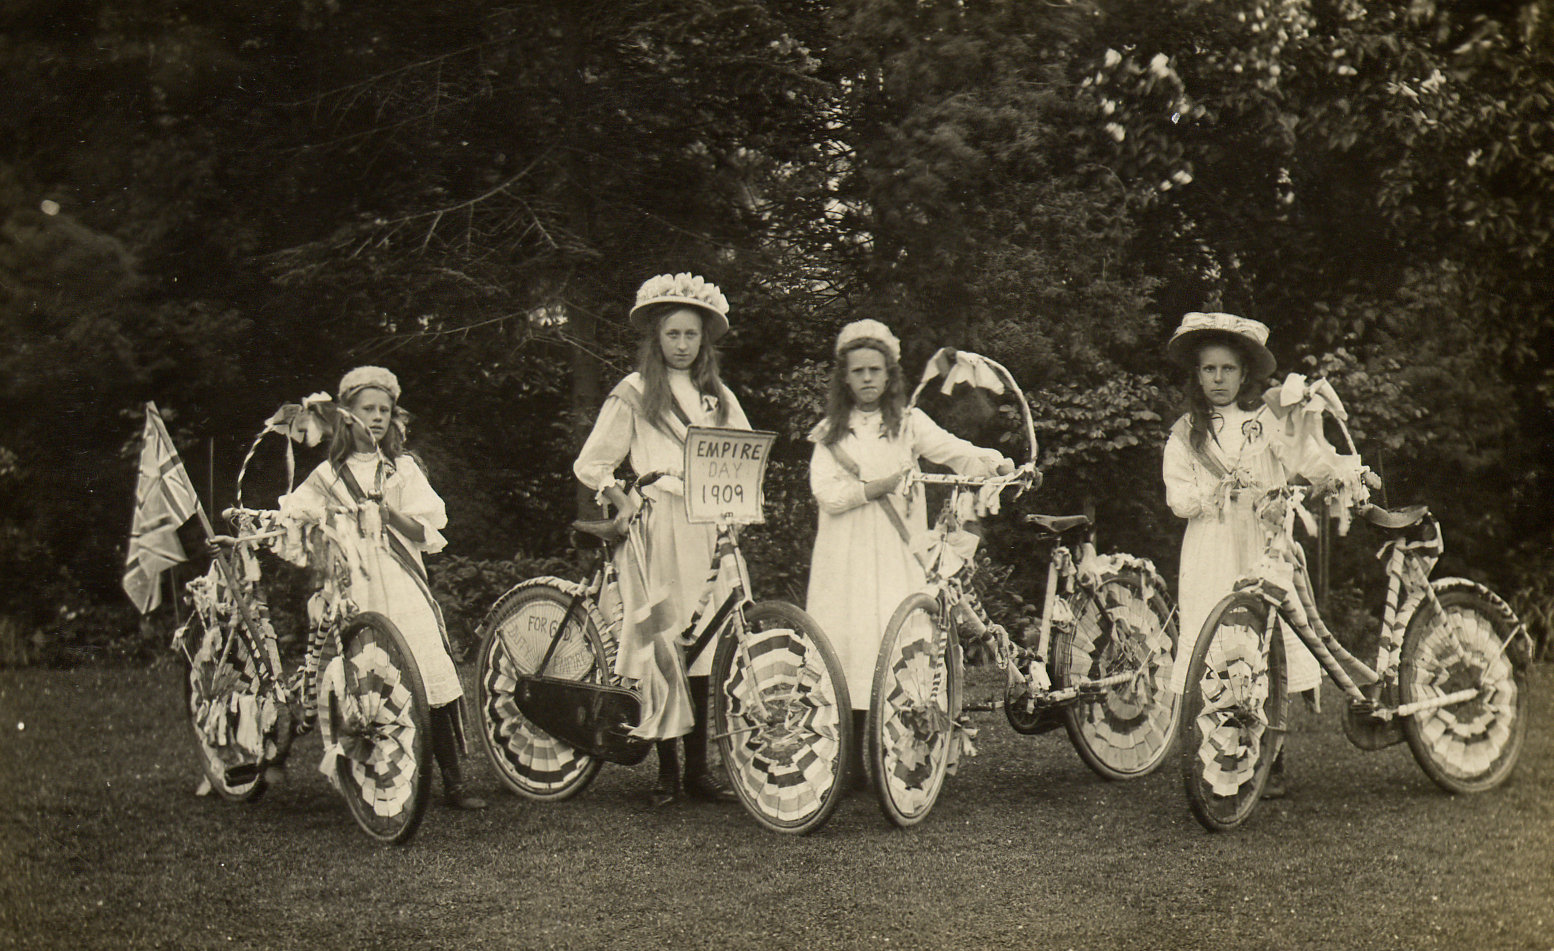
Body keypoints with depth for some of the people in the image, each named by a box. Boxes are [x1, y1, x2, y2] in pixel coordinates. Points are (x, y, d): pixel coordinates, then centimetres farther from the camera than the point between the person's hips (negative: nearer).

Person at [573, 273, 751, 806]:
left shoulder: (716, 396, 18)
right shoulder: (634, 393, 7)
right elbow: (590, 465, 5)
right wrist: (622, 498, -10)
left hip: (707, 524, 3)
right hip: (655, 526, -3)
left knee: (701, 643, 0)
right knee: (659, 641, -6)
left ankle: (698, 768, 7)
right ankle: (666, 771, 1)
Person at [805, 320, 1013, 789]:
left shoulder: (908, 422, 12)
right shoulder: (830, 433, 14)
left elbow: (954, 452, -3)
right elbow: (827, 493, -1)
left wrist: (998, 464, -22)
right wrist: (885, 483, -12)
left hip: (896, 550, -1)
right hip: (845, 554, 1)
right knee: (846, 643, -5)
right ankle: (850, 761, 1)